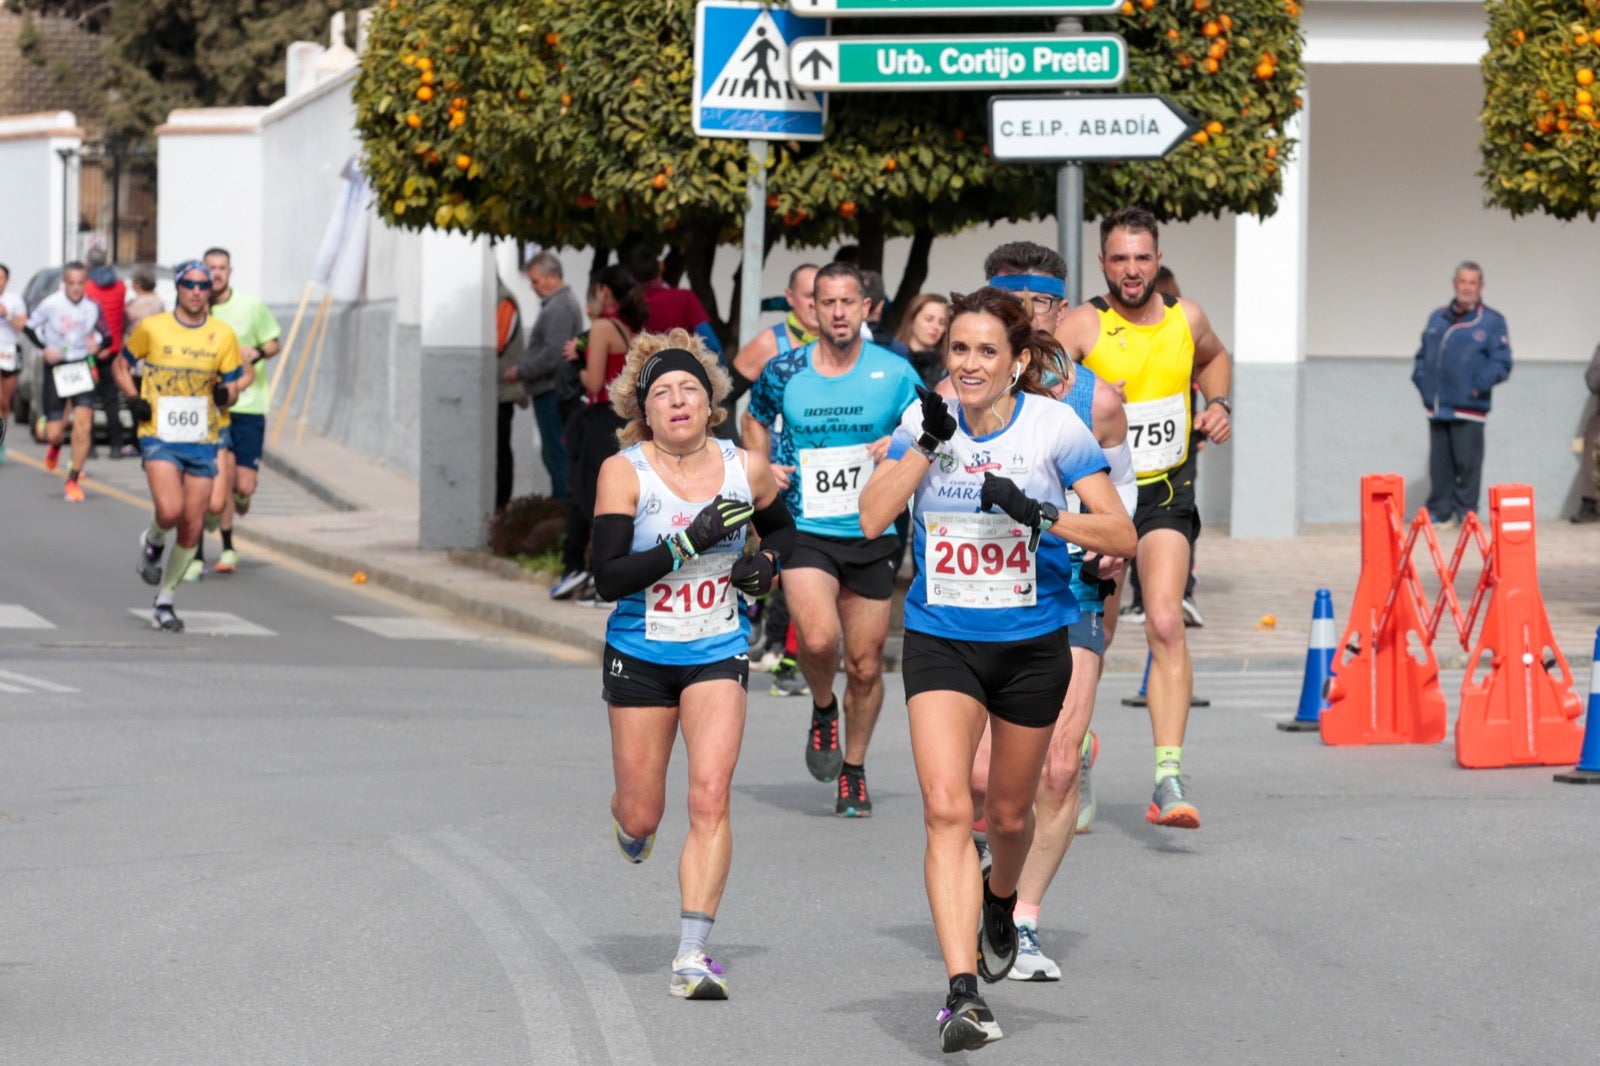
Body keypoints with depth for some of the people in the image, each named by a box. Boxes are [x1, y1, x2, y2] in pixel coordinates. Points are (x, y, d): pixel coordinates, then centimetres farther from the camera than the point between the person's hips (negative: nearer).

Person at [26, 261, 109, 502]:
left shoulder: (92, 307, -4)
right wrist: (45, 348, -12)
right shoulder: (51, 303, -10)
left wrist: (98, 342, -14)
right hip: (55, 370, -1)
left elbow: (106, 333, 9)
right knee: (53, 433, -1)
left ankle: (73, 481, 0)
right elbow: (31, 327, 3)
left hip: (82, 367, 1)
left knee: (83, 423, -13)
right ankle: (55, 446, 40)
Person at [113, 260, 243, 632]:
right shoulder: (152, 328, -1)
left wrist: (226, 393, -13)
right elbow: (121, 365, 12)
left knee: (192, 528, 2)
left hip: (203, 441, 3)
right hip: (160, 436, -2)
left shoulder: (224, 335, 3)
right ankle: (152, 542, 13)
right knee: (169, 511, -24)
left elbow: (233, 384, 11)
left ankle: (165, 601, 19)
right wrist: (133, 399, -5)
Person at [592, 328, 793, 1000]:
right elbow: (607, 579, -19)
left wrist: (767, 563, -4)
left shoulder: (746, 469, -3)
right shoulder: (624, 473, -12)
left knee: (710, 797, -16)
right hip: (639, 657, -1)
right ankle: (629, 826, 46)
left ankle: (693, 953, -15)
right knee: (641, 817, 7)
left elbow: (783, 529, 18)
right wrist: (690, 543, -26)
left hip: (718, 655, 1)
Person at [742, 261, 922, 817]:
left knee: (865, 664, 5)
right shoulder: (784, 372, -1)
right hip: (804, 530, -1)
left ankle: (854, 769, 26)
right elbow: (755, 419, 20)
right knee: (818, 639, -24)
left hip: (873, 535, 1)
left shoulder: (894, 373, -2)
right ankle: (822, 709, 9)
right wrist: (764, 469, 4)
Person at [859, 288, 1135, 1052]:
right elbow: (872, 518, -10)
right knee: (946, 808, -17)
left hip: (1031, 644, 0)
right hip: (940, 640, 1)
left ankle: (1001, 903, 51)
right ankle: (962, 991, -22)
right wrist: (928, 444, -18)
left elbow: (1122, 535, -13)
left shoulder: (1053, 425, -10)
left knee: (1008, 814, 15)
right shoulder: (926, 418, -2)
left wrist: (1040, 514, -28)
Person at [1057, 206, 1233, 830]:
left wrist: (1218, 404, 8)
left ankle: (1169, 778, -23)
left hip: (1166, 493, 1)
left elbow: (1214, 358, 26)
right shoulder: (1084, 324, -11)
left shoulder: (1186, 319, 2)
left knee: (1165, 623, -17)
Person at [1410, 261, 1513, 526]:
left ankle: (1466, 513, 7)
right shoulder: (1438, 319, 14)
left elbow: (1501, 363, -6)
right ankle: (1439, 512, 16)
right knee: (1439, 464, 8)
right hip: (1436, 408, 5)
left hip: (1468, 409, -5)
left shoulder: (1491, 321, -2)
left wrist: (1478, 387, -15)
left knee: (1467, 464, -2)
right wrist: (1422, 381, 5)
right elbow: (1423, 355, 21)